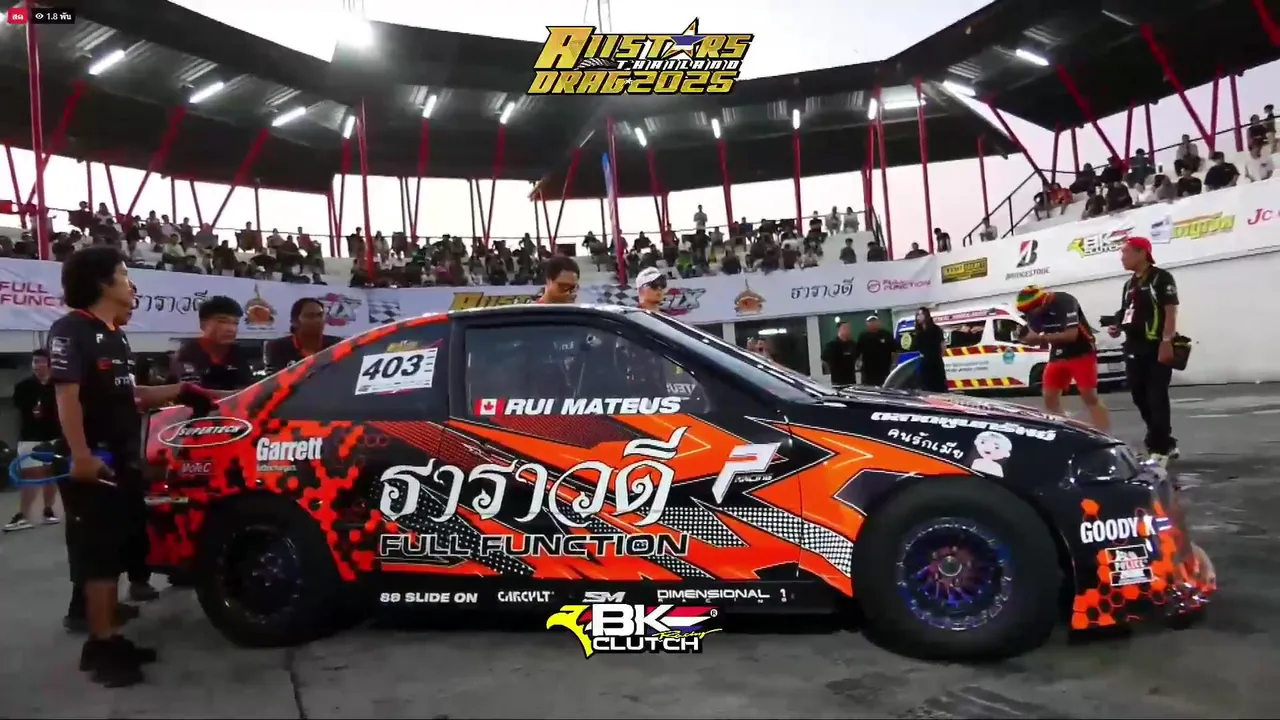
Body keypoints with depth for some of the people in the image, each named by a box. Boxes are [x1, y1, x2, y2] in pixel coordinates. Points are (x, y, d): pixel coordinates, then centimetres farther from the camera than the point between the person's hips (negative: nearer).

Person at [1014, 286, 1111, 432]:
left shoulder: (1065, 302, -24)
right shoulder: (1034, 312, -4)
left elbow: (1071, 335, -30)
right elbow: (1033, 337, 2)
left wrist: (1042, 337, -31)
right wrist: (1025, 335, -21)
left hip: (1081, 353, -7)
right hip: (1058, 355, 7)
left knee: (1090, 397, -12)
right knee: (1049, 397, 3)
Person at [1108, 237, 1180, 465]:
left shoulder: (1161, 278, -5)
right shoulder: (1129, 284, 19)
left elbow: (1171, 311, -12)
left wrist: (1166, 342, -20)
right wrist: (1117, 327, 4)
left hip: (1156, 348, -8)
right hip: (1134, 348, 8)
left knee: (1156, 399, -7)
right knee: (1140, 398, 10)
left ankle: (1159, 448, -2)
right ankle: (1166, 443, 24)